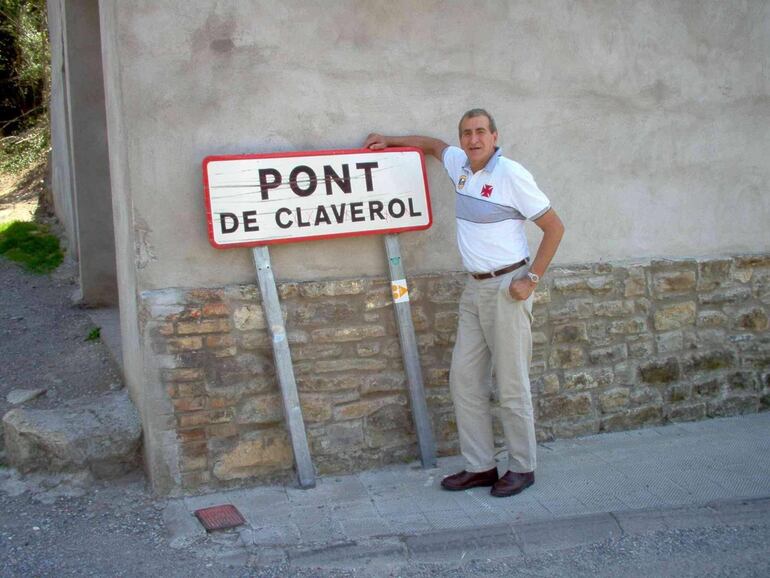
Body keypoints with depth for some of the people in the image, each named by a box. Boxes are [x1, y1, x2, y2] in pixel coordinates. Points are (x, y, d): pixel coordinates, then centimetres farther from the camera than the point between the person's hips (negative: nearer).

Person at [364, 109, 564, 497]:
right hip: (475, 288, 8)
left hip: (506, 287, -8)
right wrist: (389, 141, 26)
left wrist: (532, 278, -13)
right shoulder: (460, 164, 9)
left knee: (511, 384, -2)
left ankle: (522, 468, 11)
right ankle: (480, 466, 14)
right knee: (464, 378, 6)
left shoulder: (511, 174, -12)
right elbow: (433, 145, 32)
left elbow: (554, 227, -10)